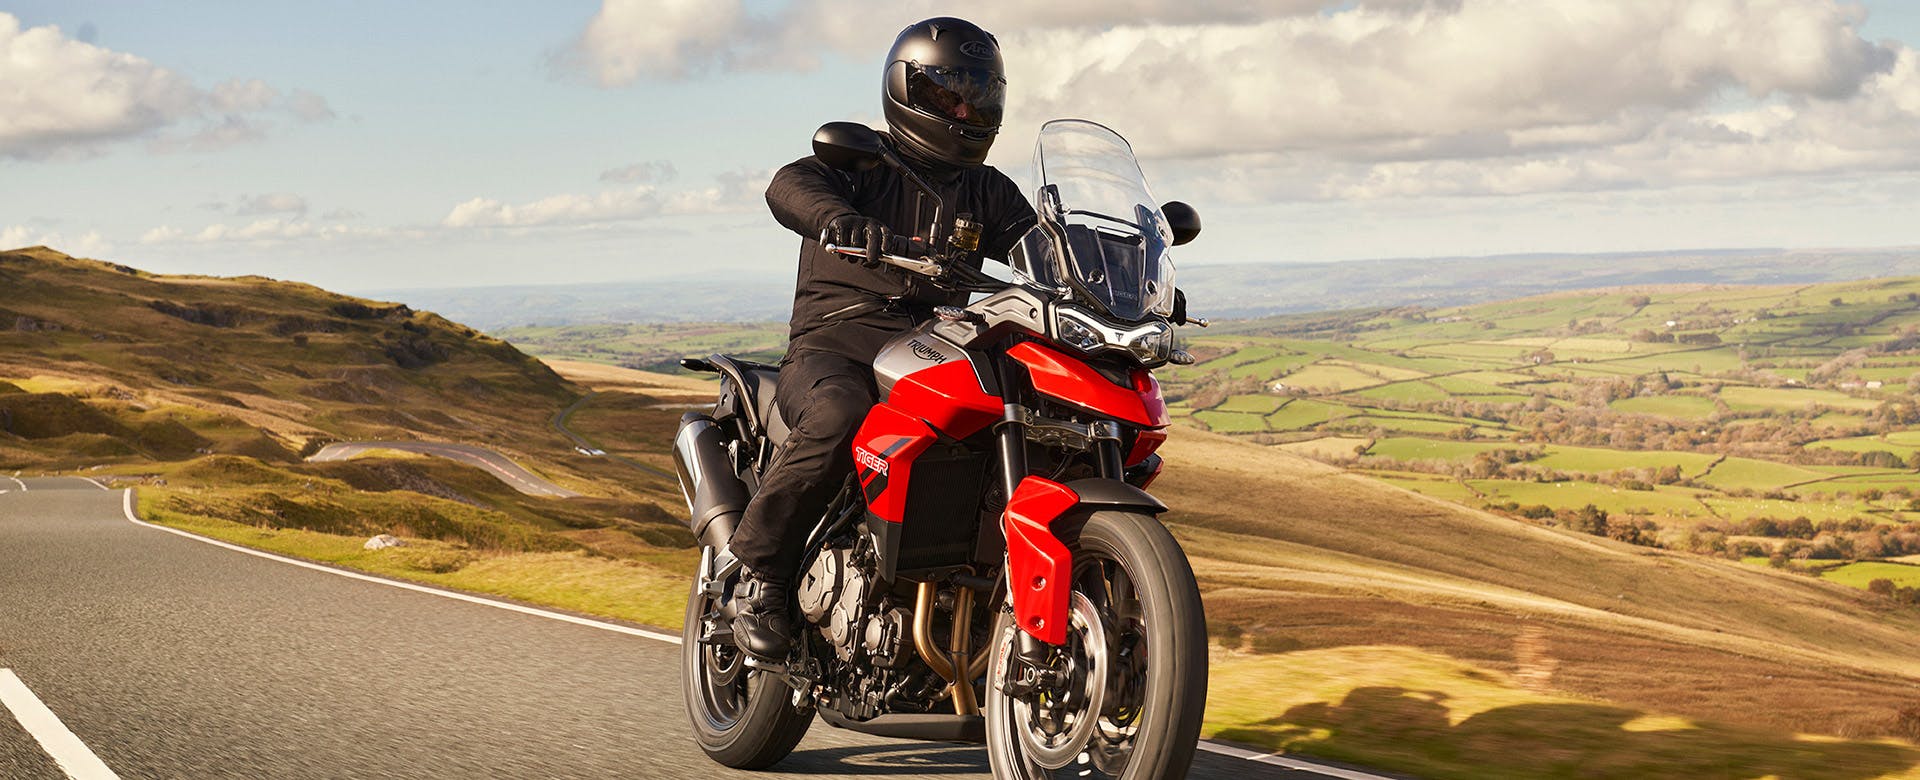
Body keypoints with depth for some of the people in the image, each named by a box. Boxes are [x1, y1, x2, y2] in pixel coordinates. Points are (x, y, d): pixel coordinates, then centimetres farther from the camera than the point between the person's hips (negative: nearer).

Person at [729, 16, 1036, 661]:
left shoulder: (987, 192, 22)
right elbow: (790, 186, -15)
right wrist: (841, 218, -39)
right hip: (835, 346, -5)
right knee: (840, 414, -37)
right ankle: (760, 572, -23)